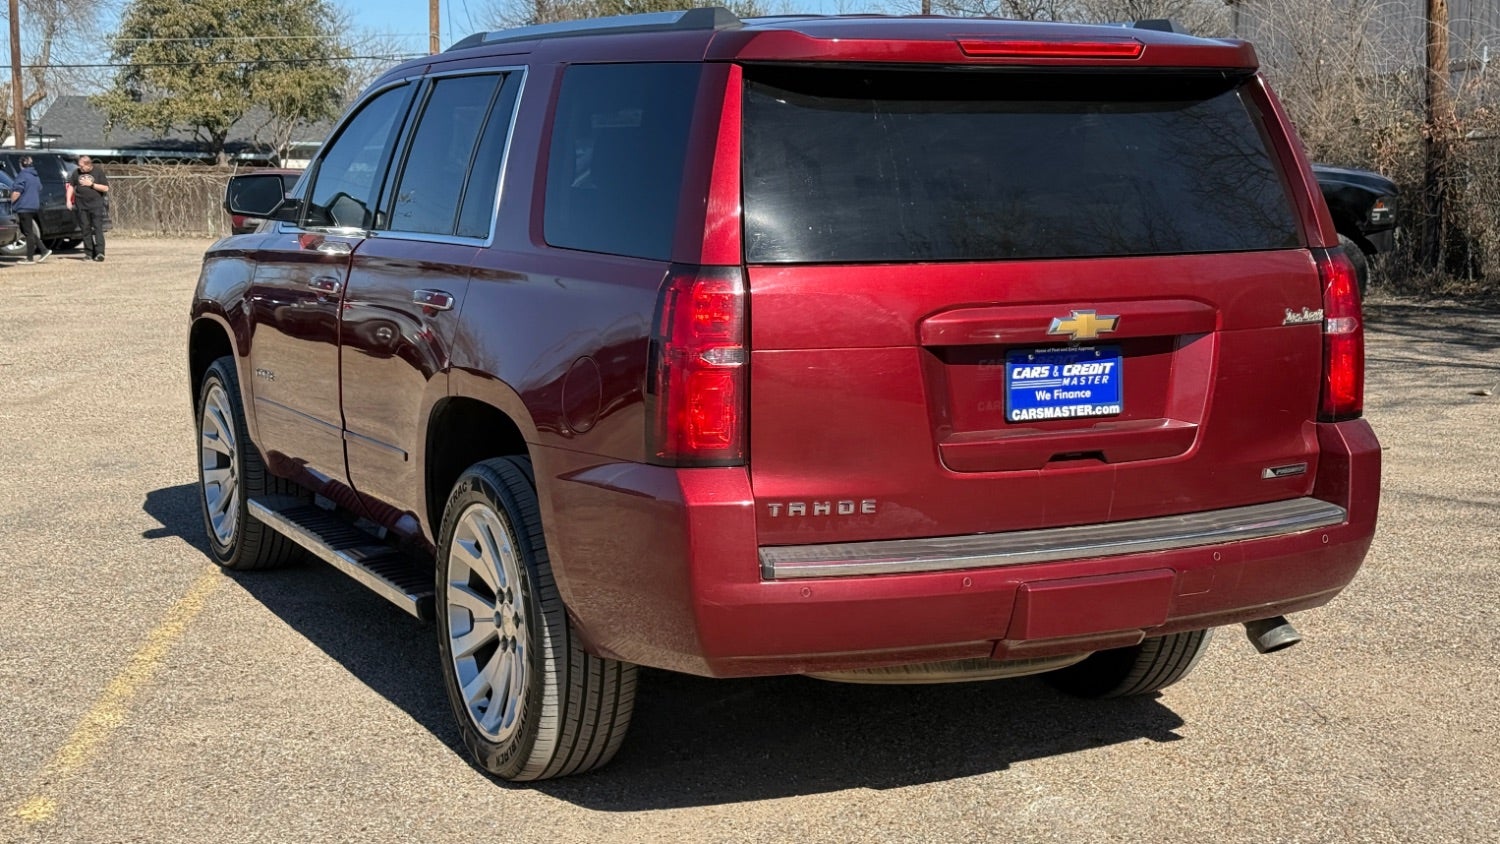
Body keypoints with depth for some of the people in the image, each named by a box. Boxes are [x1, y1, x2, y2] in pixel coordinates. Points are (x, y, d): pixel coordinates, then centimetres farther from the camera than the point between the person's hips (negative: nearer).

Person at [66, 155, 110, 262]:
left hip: (96, 205, -3)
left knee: (98, 228, -10)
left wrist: (91, 184, -12)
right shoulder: (76, 173, 7)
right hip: (81, 206, 3)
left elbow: (105, 188, -4)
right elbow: (71, 186, 18)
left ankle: (99, 252, -15)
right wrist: (69, 200, 8)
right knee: (85, 229, 5)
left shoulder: (98, 172, -2)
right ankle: (89, 253, 10)